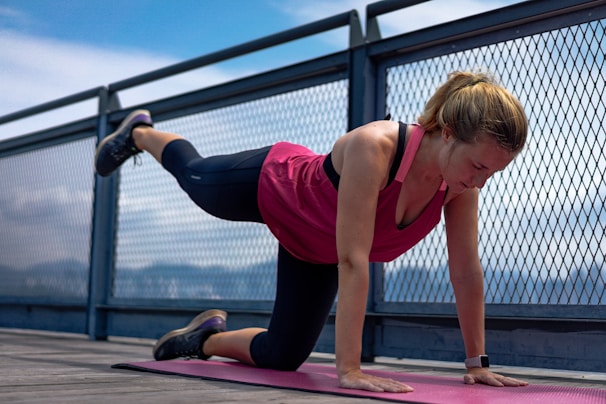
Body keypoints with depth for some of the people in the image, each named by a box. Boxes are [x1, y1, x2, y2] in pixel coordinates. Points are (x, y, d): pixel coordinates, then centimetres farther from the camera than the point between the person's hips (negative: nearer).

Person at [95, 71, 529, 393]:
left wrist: (477, 362, -17)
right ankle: (139, 133, 62)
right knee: (192, 173, 29)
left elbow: (467, 271, -20)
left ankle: (207, 337, 37)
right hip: (270, 187, -5)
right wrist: (349, 370, -49)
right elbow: (352, 261, -48)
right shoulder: (373, 148, -46)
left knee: (282, 356, 7)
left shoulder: (462, 180, -28)